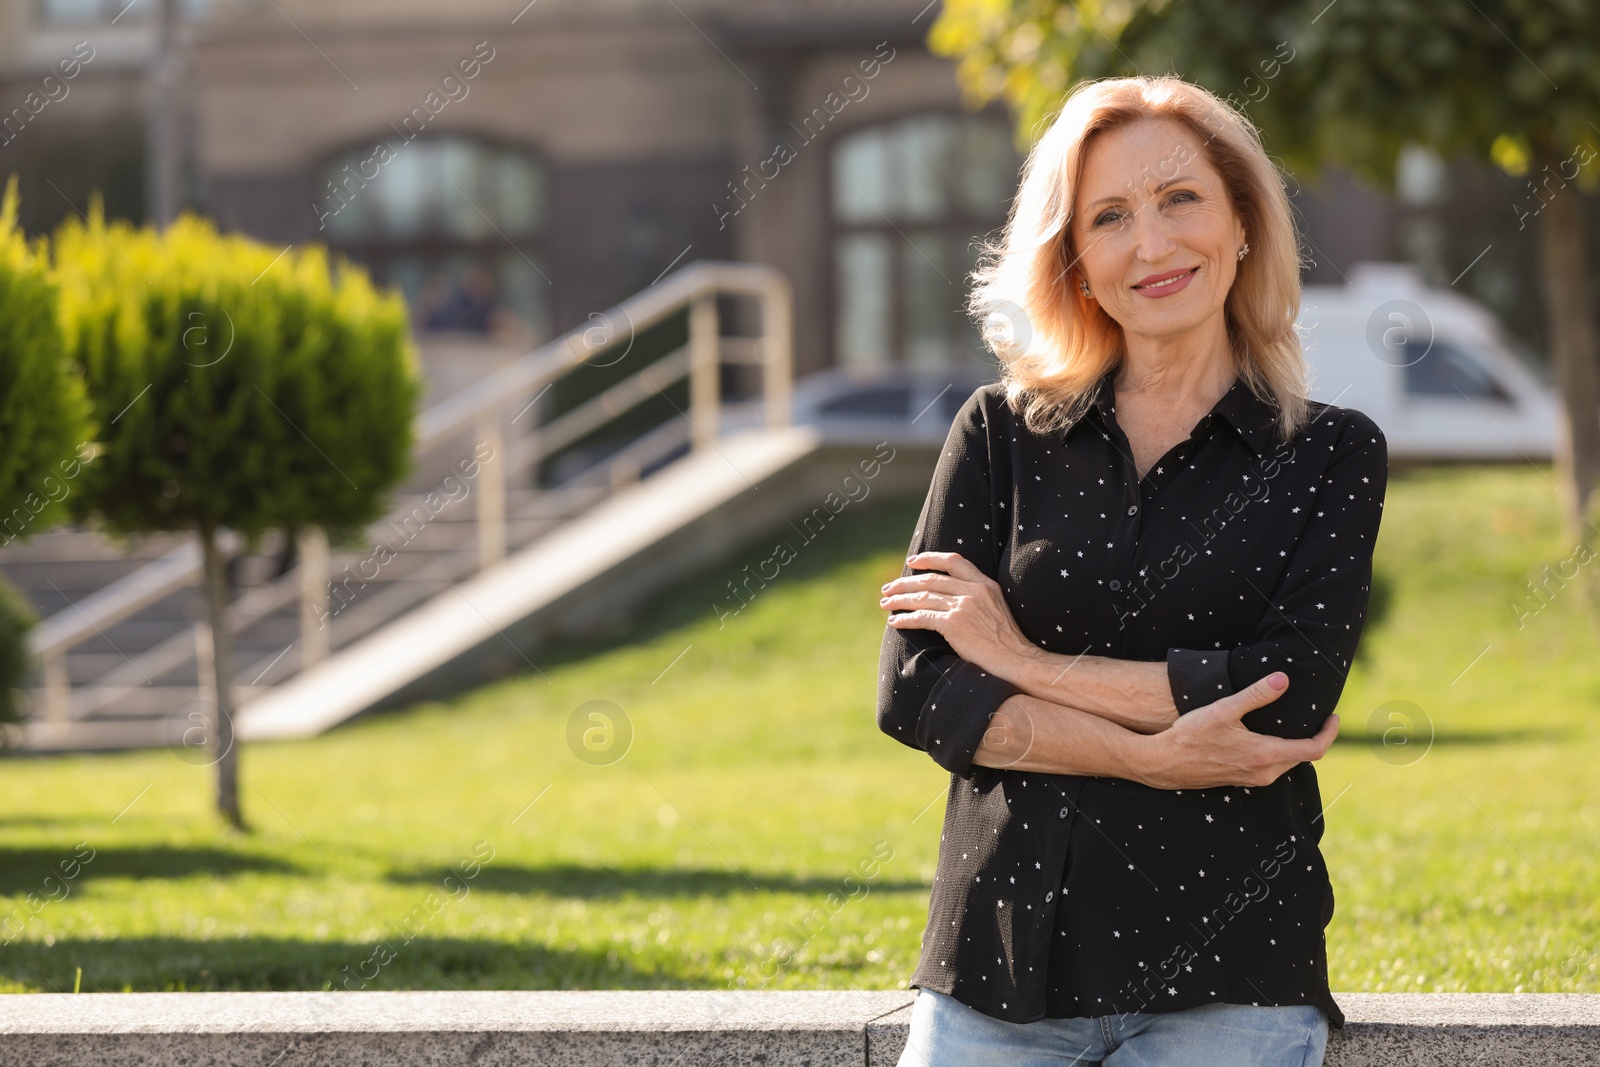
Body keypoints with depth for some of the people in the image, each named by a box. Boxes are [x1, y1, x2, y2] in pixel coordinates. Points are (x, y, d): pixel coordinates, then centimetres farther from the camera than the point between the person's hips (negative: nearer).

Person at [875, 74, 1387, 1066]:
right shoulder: (1004, 434, 8)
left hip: (1226, 983, -2)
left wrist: (1024, 660, -6)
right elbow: (915, 689, -2)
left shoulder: (1332, 454, 5)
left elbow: (1291, 697, -9)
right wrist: (1151, 756, -13)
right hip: (998, 962, 2)